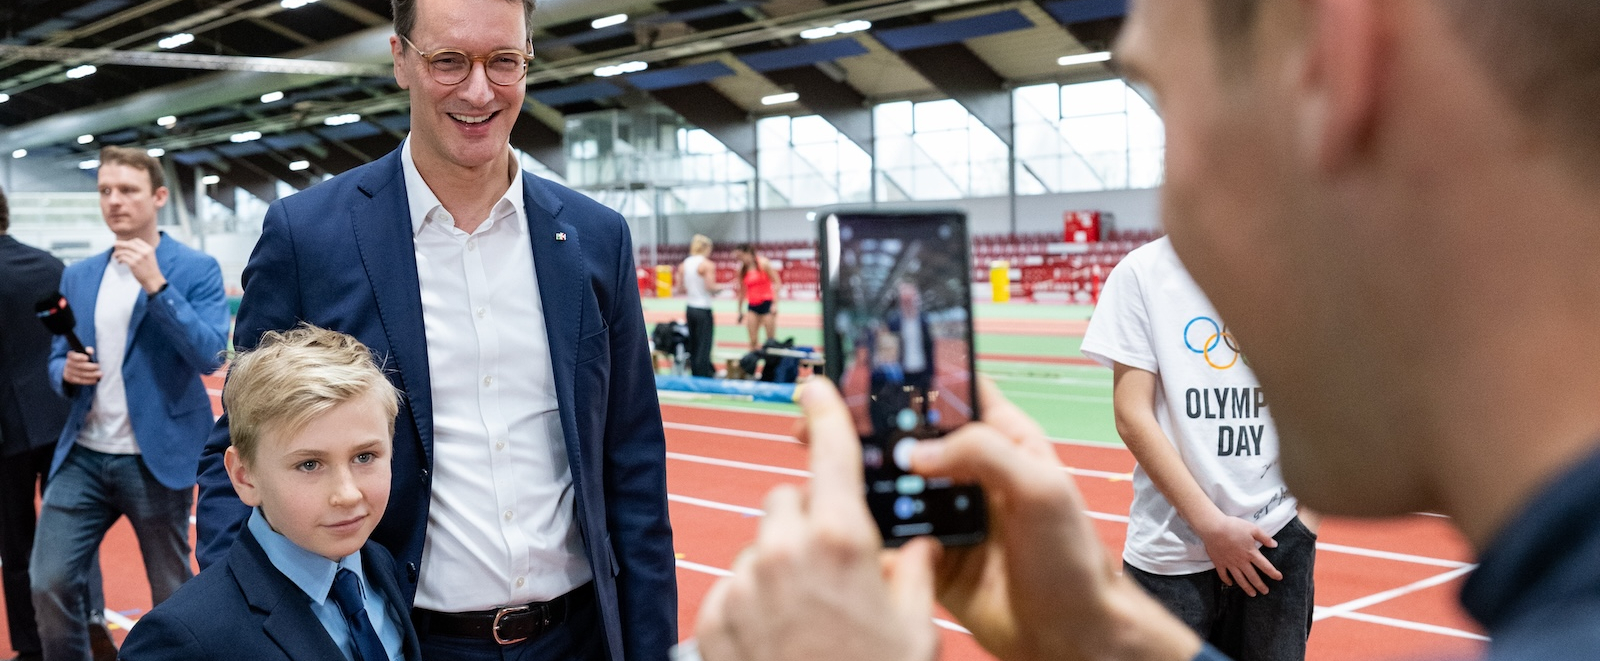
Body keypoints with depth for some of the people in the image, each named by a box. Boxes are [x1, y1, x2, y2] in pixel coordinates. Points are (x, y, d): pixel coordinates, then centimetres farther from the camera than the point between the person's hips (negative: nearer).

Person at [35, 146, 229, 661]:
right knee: (48, 582, -1)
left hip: (157, 457, -4)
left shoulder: (196, 269, -6)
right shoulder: (77, 277, 10)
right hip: (83, 455, 4)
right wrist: (66, 372, -8)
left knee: (172, 596, 8)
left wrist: (156, 284, -22)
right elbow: (57, 358, 16)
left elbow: (211, 355, -17)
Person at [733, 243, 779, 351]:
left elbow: (776, 282, -7)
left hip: (767, 303, -4)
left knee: (771, 339, -2)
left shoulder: (763, 263, -6)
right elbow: (742, 291, 17)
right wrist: (740, 311, 18)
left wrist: (775, 303, -15)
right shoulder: (742, 269, 8)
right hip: (753, 306, 4)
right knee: (753, 341, -3)